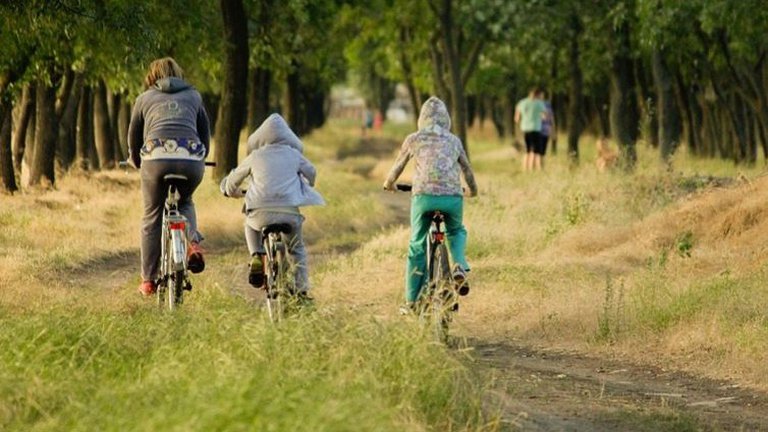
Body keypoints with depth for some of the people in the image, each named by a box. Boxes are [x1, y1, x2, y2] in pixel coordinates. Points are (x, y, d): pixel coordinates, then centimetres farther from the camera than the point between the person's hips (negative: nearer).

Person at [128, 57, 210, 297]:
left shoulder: (144, 98, 23)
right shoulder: (193, 96, 25)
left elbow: (133, 138, 27)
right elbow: (206, 134, 28)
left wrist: (137, 163, 45)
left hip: (157, 158, -2)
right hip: (192, 160, 2)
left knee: (152, 218, 11)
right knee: (185, 202, 30)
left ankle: (148, 281, 12)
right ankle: (193, 243, 3)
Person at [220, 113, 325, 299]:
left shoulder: (255, 156, 12)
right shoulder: (294, 155, 14)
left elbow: (233, 179, 23)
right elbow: (311, 173, 30)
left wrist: (233, 191, 46)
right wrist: (306, 187, 53)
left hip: (261, 211, -1)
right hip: (290, 212, 1)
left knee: (251, 225, 34)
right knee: (297, 249, 23)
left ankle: (256, 256, 10)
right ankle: (302, 290, 15)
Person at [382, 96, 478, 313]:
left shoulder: (413, 139, 12)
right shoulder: (454, 140, 17)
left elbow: (398, 166, 23)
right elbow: (467, 168, 28)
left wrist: (389, 184, 44)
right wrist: (473, 190, 47)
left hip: (423, 196, -1)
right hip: (452, 197, 1)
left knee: (417, 247, 12)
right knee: (456, 232, 31)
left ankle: (411, 301, 13)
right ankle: (460, 266, 1)